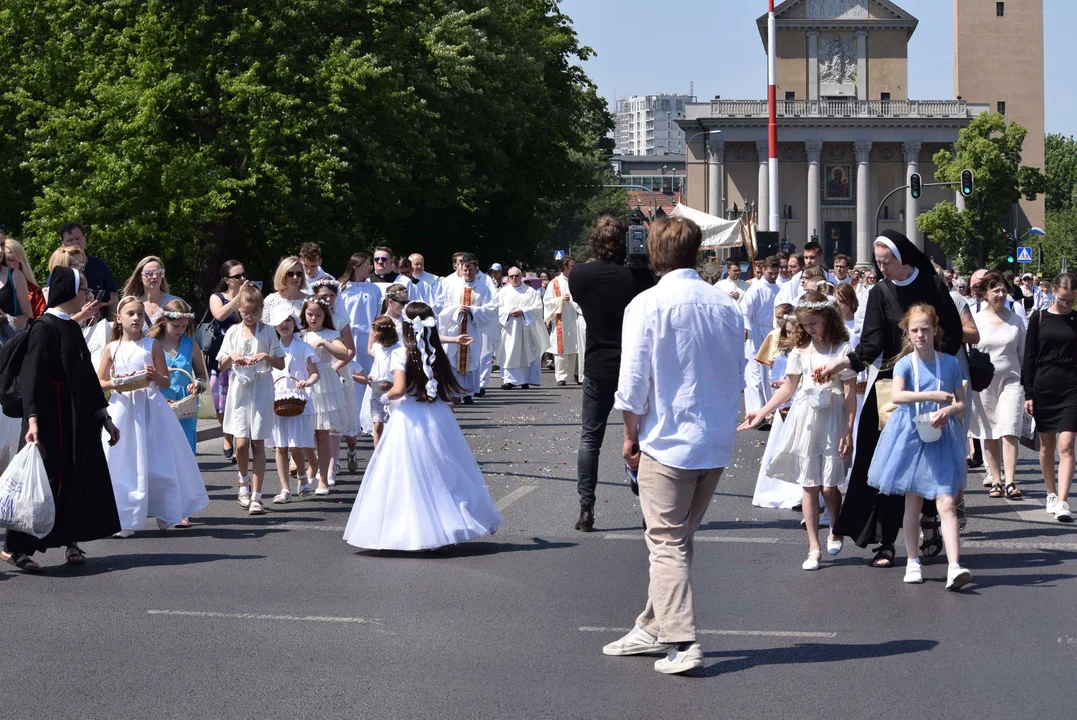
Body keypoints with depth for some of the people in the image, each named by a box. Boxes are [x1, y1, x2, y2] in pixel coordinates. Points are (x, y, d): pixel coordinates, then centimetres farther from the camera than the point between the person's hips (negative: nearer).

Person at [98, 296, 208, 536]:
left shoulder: (153, 345, 4)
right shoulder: (112, 348, 7)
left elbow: (166, 382, 5)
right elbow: (99, 383, 10)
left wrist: (155, 376, -15)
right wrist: (113, 384, -11)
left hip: (150, 410, -1)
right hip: (122, 409, 1)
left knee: (158, 462, -1)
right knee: (124, 463, -1)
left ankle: (163, 511, 14)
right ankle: (124, 519, 5)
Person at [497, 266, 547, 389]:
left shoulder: (530, 291, 8)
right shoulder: (503, 292, 10)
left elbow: (538, 306, -1)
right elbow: (497, 308, 4)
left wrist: (523, 311, -12)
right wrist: (508, 312, -13)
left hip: (526, 327, 0)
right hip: (509, 328, 0)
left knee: (526, 354, 0)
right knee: (509, 354, -7)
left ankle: (526, 380, 6)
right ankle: (509, 380, -7)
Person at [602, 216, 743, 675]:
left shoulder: (647, 305, -11)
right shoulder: (727, 306, 3)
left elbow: (634, 381, -11)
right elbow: (738, 376, 11)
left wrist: (631, 436, 1)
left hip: (667, 441, -5)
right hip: (717, 444, 6)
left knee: (667, 543, 0)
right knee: (679, 540, 16)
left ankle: (683, 643, -7)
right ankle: (653, 628, 27)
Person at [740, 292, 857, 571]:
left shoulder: (843, 349, -5)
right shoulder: (800, 351, 6)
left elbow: (850, 393, -5)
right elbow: (787, 388, 14)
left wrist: (848, 431, -8)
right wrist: (762, 413, 10)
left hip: (832, 420, -3)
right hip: (805, 419, 3)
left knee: (829, 485, -5)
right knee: (809, 485, 3)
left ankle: (835, 531, 26)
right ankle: (814, 548, 9)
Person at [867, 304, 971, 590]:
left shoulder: (950, 363, 2)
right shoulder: (905, 363, -3)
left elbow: (962, 403, 5)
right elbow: (896, 396, -22)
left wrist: (949, 410, -17)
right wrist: (933, 396, -28)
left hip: (942, 437, 0)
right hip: (911, 436, 0)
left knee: (946, 504, -10)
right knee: (913, 504, 10)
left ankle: (954, 567, -17)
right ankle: (913, 562, 23)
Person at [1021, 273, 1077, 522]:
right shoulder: (1039, 318, 3)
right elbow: (1029, 357, 3)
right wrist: (1028, 393, -1)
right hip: (1044, 387, 1)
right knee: (1046, 446, 10)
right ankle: (1051, 494, 25)